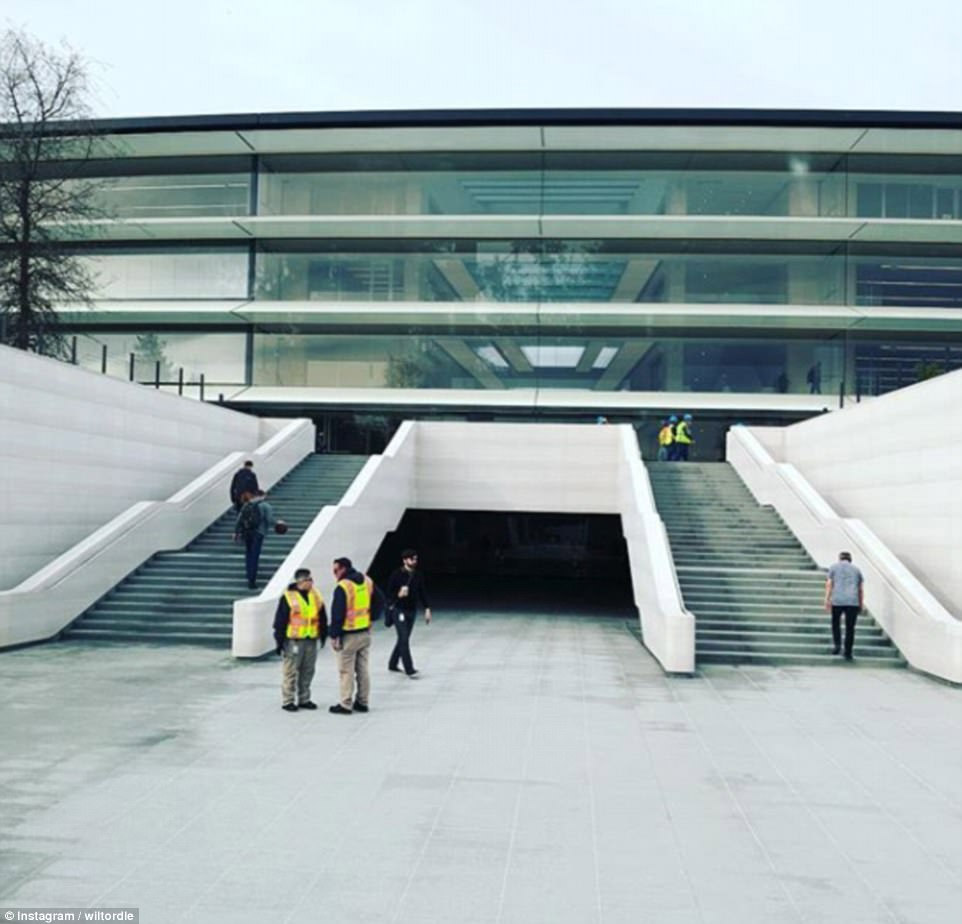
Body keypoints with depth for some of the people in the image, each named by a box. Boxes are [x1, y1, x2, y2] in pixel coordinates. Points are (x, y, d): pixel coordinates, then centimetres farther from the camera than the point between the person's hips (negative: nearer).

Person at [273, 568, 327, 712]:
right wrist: (280, 640, -8)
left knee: (308, 672, 12)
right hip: (293, 641, -5)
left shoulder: (316, 596, 8)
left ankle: (304, 699, 23)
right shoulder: (288, 597, -9)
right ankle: (287, 701, 9)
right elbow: (280, 621, -7)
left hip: (311, 640, 6)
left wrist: (323, 635, 14)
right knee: (290, 672, 0)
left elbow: (322, 618, 16)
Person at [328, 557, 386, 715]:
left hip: (349, 635, -7)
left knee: (346, 671, 2)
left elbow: (337, 614, -17)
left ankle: (345, 705, 7)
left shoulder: (342, 587, -17)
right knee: (363, 669, 14)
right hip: (365, 632, 7)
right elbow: (380, 601, 13)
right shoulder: (367, 581, 5)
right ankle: (363, 702, 22)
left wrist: (333, 635, -11)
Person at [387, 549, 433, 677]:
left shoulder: (418, 575, 4)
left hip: (412, 610, 6)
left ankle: (392, 664, 29)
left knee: (404, 639, 13)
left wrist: (427, 609, 5)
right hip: (399, 610, -6)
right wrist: (398, 595, -25)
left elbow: (422, 593, 10)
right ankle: (409, 669, -8)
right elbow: (389, 593, -5)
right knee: (404, 639, -10)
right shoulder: (397, 575, -10)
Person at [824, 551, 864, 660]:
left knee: (836, 623, 19)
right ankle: (848, 653, 6)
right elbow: (860, 589, 12)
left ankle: (836, 644, 3)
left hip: (837, 601, -1)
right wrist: (860, 605, 17)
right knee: (850, 628, 5)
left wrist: (827, 600, 0)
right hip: (853, 602, 1)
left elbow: (829, 585, 2)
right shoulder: (856, 569, 17)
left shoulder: (834, 567, 12)